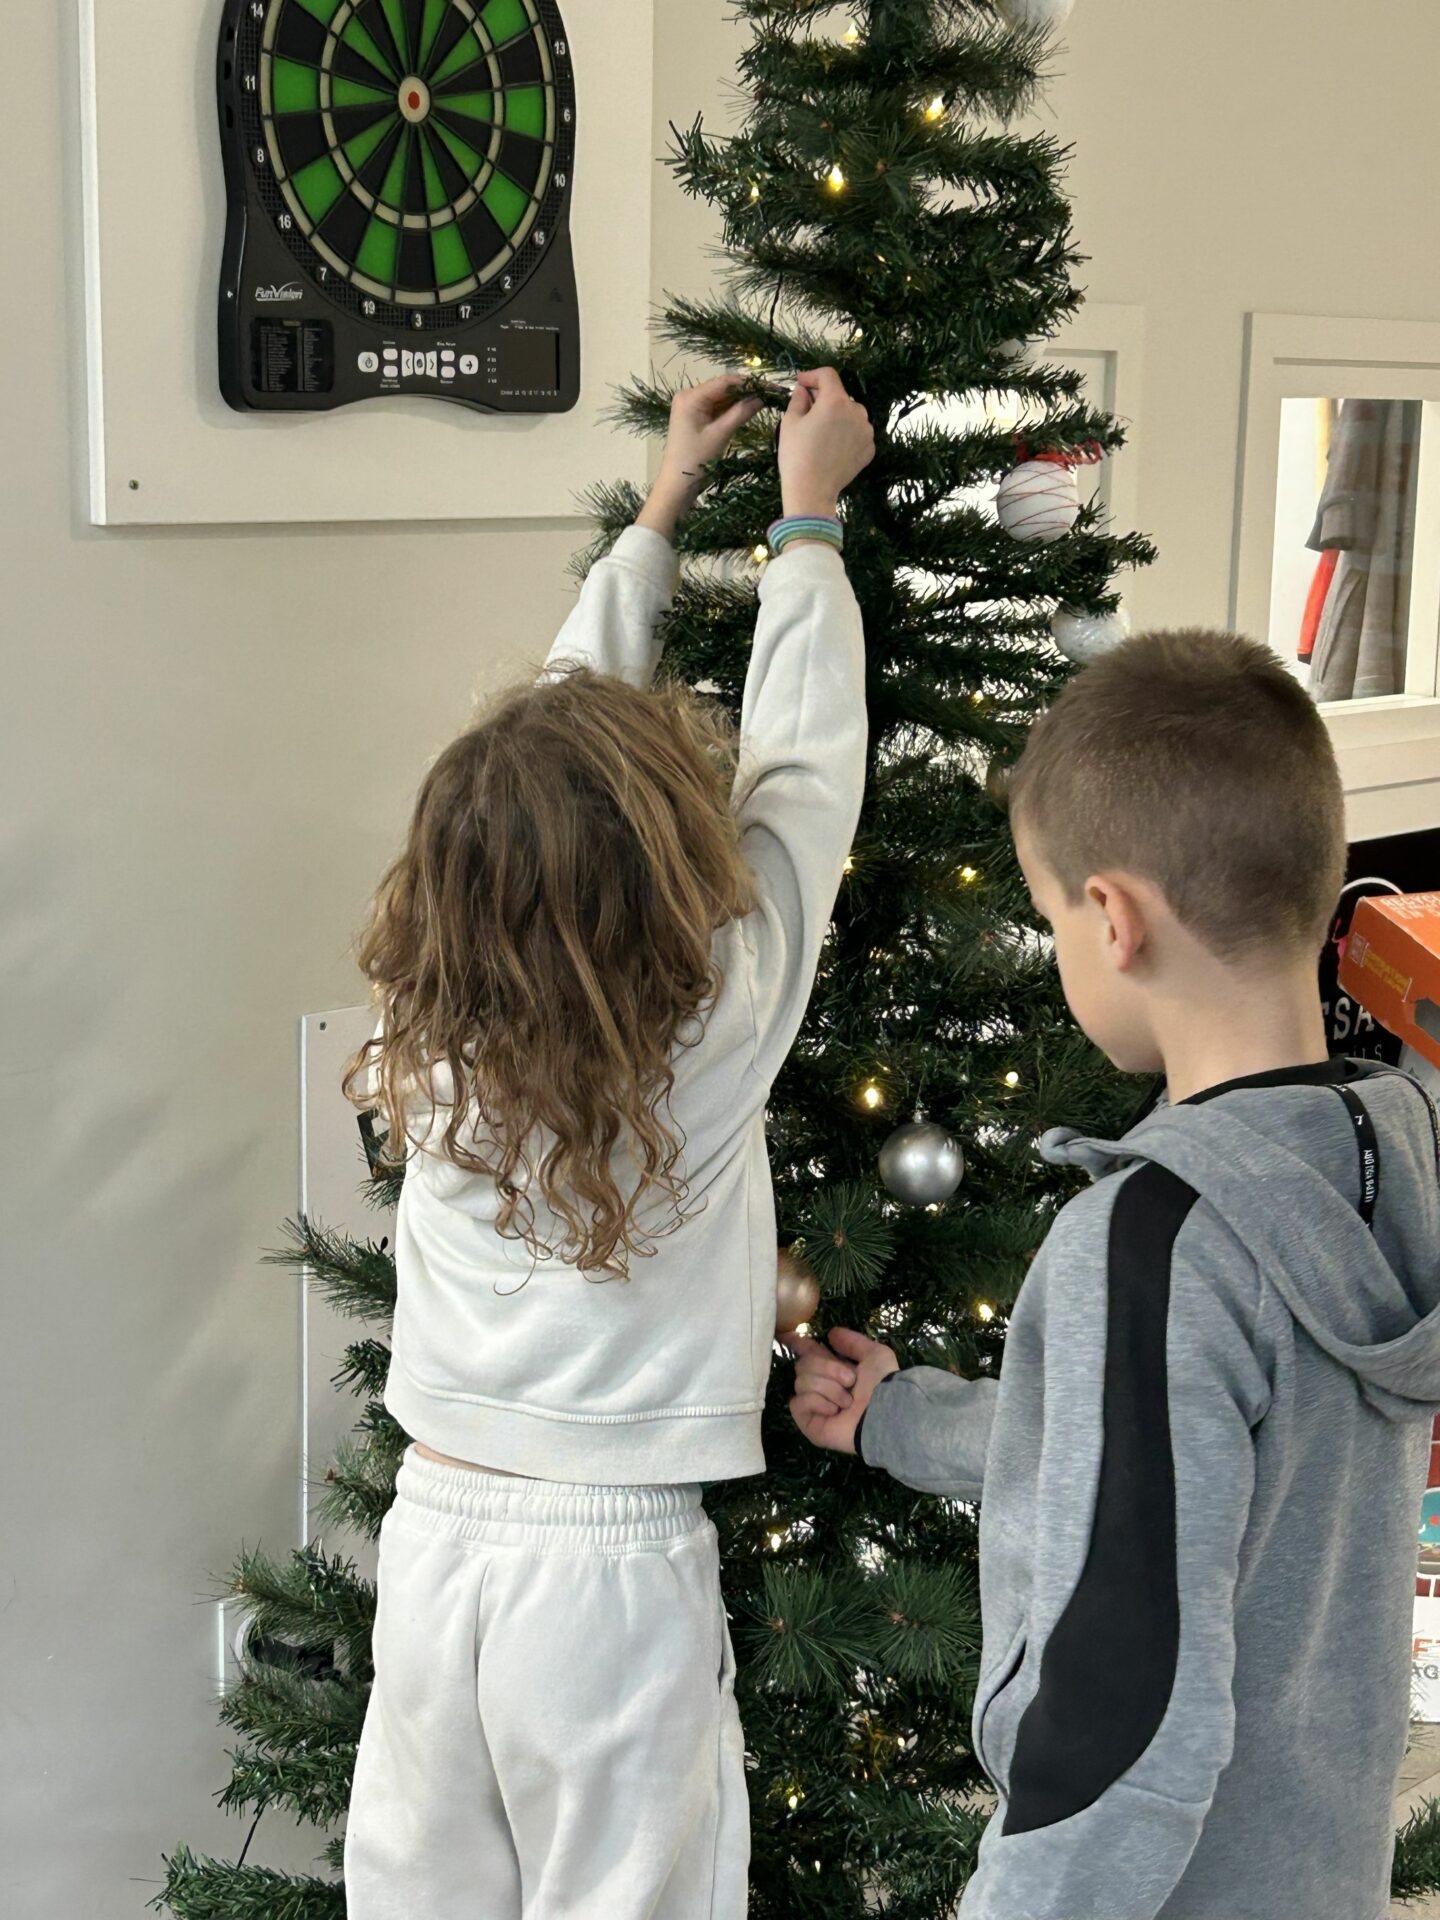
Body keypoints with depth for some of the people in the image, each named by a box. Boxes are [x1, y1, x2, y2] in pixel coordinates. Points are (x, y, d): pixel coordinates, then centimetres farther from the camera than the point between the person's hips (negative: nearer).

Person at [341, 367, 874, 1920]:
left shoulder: (431, 1028, -5)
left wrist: (663, 505, 20)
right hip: (611, 1572, -4)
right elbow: (803, 765, 0)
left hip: (432, 1540, 4)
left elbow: (576, 705, 8)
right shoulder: (718, 1024, -16)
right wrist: (806, 513, 13)